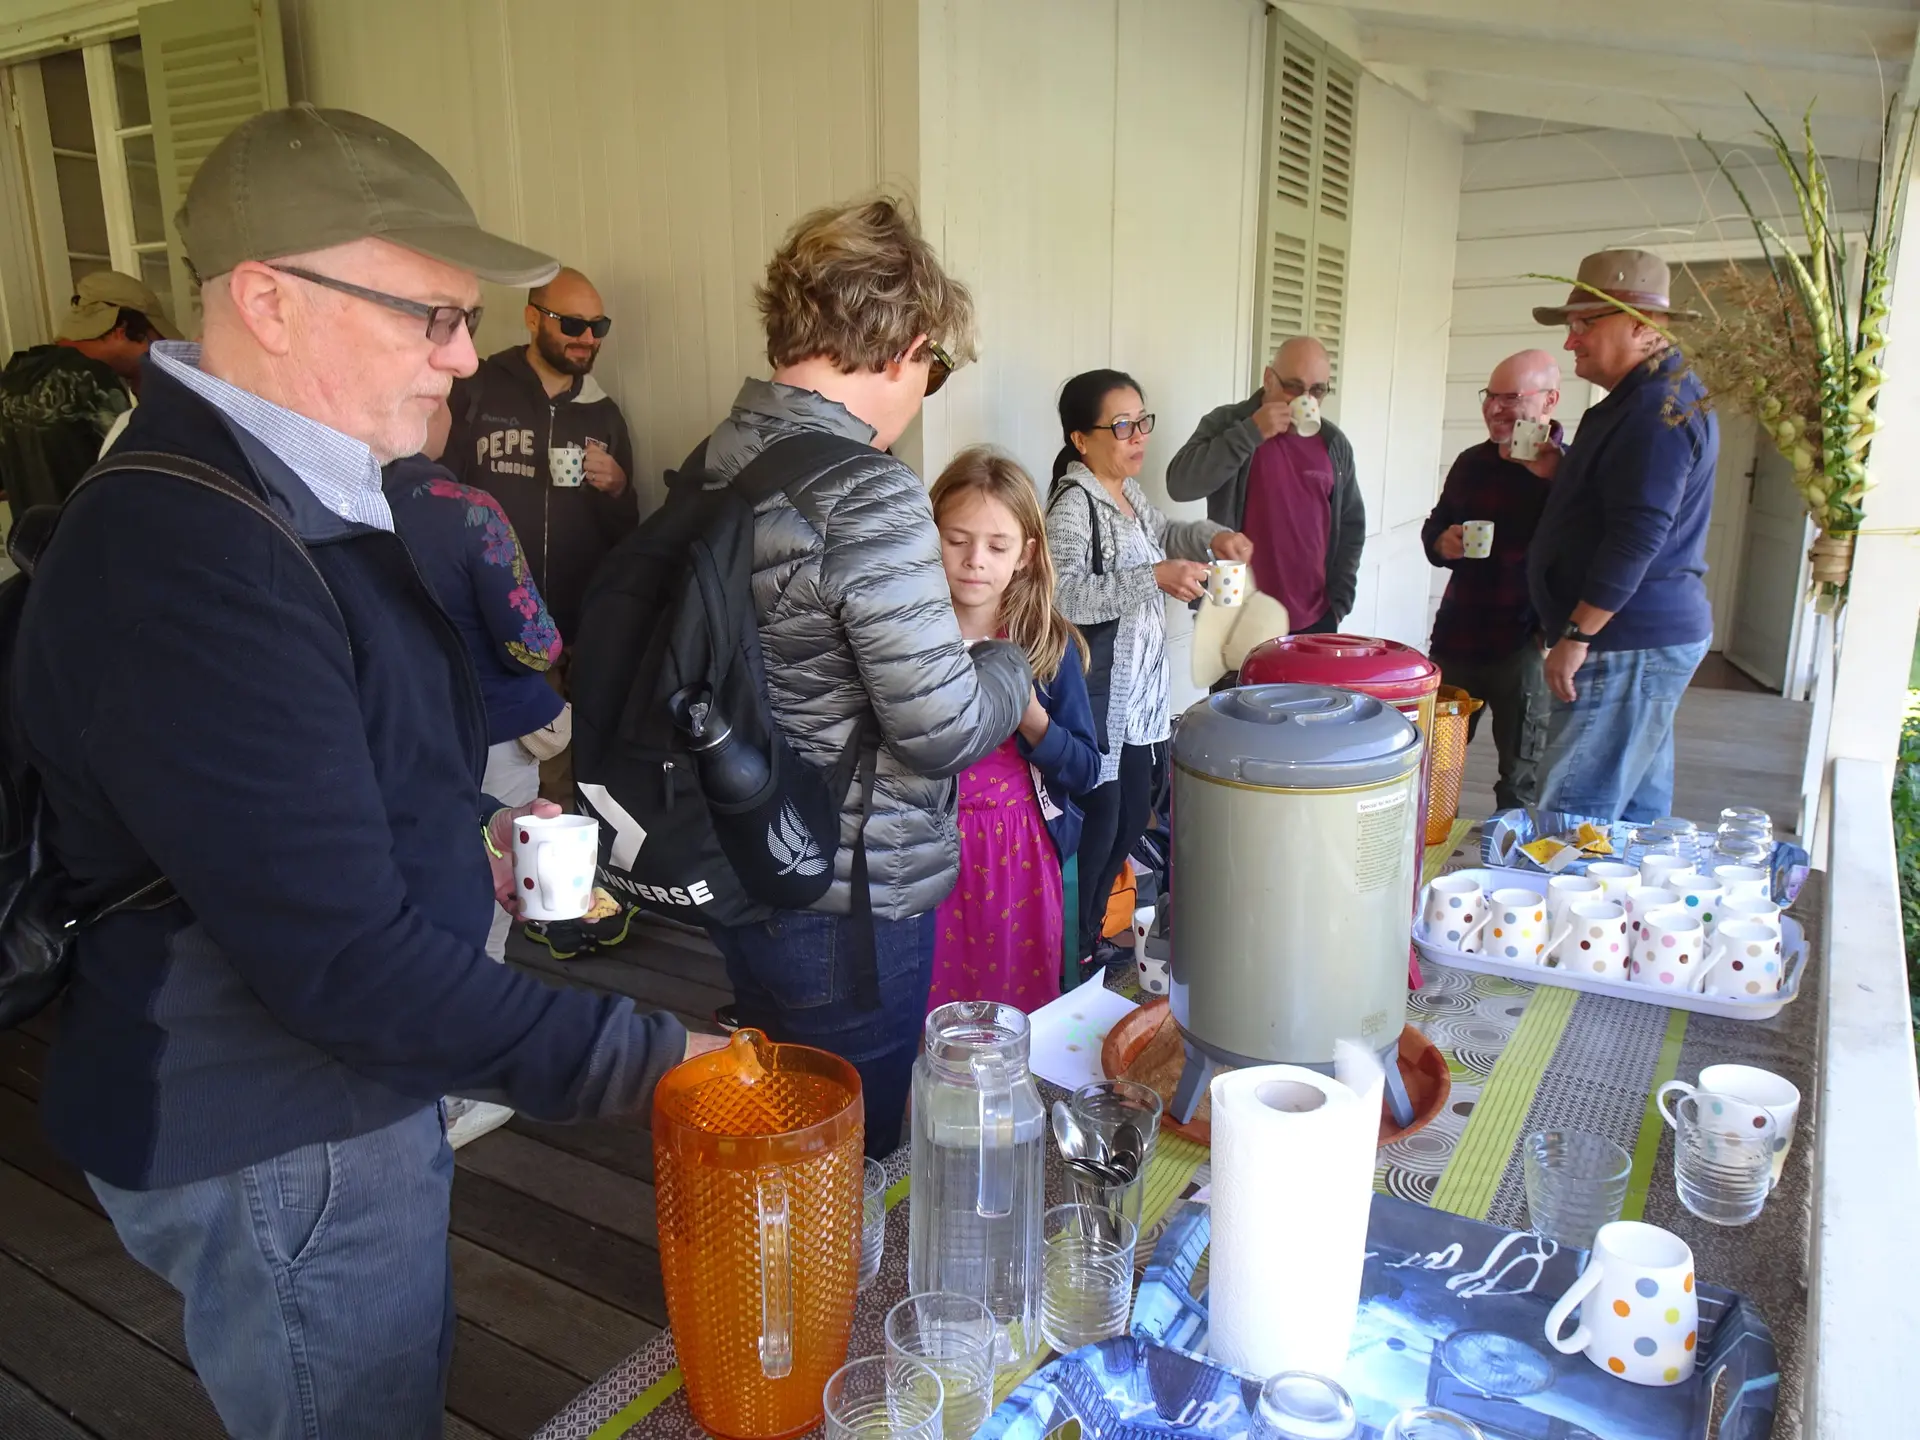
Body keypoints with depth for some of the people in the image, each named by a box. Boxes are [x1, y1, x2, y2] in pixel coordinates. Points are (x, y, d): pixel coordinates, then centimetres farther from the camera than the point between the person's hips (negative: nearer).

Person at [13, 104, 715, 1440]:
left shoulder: (292, 493, 5)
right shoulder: (177, 561, -30)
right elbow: (343, 961, -32)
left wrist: (467, 832, 4)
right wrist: (648, 1060, -28)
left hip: (347, 1090, 9)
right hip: (272, 1148, -9)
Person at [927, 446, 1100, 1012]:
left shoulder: (1050, 645, -3)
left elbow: (1084, 772, -2)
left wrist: (1030, 715, -17)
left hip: (1021, 860, 1)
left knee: (1022, 1020, 11)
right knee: (926, 1025, 9)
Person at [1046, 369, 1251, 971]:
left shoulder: (1128, 491, 10)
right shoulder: (1072, 503, -17)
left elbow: (1162, 535, 29)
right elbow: (1062, 596, -29)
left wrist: (1211, 535, 9)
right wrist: (1156, 579, -32)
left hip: (1140, 692, 9)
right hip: (1095, 696, -9)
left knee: (1133, 815, 15)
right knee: (1097, 822, -1)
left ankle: (1090, 931, 31)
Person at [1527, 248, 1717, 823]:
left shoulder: (1659, 408, -16)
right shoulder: (1655, 397, 18)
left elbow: (1638, 535, -23)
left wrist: (1577, 635, -21)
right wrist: (1562, 474, 9)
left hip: (1630, 646, -11)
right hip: (1646, 640, 11)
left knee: (1571, 816, -9)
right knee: (1637, 808, 16)